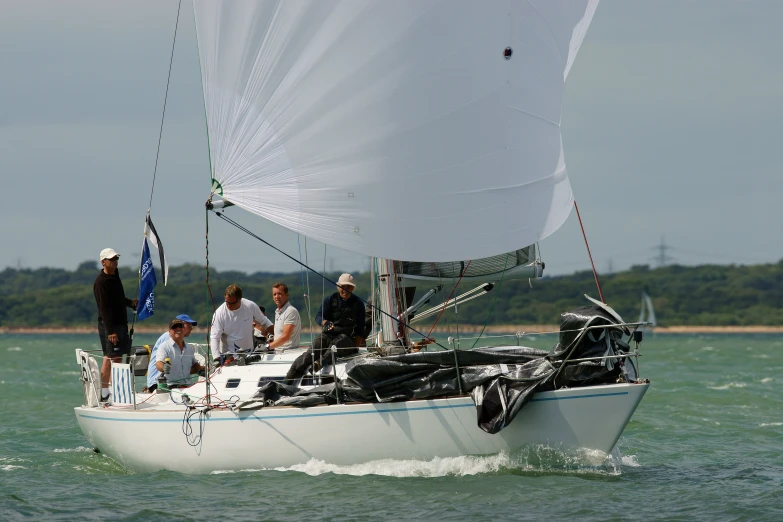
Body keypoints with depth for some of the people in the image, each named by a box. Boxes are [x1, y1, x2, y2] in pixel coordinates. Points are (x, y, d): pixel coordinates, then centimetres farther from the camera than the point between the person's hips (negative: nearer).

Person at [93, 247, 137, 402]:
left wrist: (131, 302, 7)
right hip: (108, 325, -9)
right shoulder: (101, 282, -14)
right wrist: (110, 331, -24)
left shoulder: (115, 276, 13)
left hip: (121, 323, 9)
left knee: (118, 358, 9)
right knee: (109, 358, -9)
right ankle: (104, 393, -7)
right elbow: (104, 308, -19)